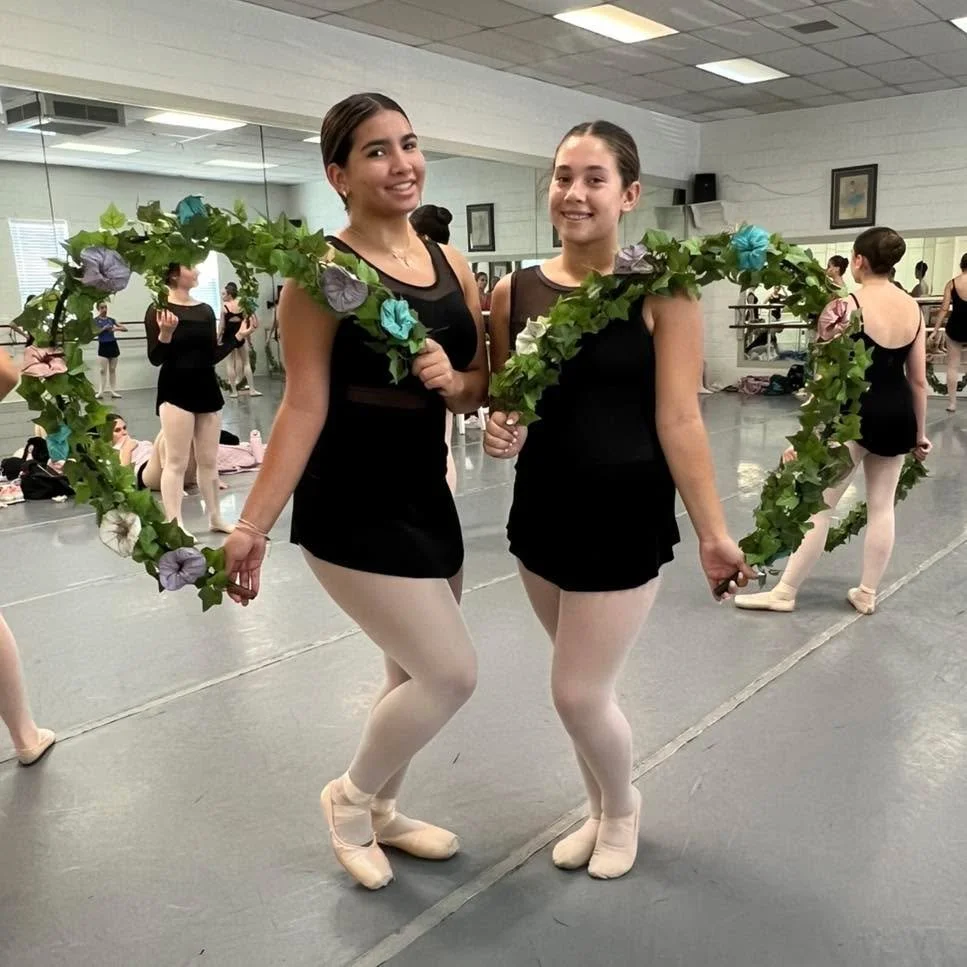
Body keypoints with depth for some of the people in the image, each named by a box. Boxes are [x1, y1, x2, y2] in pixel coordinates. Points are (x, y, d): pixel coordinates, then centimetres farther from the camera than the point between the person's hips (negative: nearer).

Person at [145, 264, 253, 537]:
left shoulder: (206, 310, 8)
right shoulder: (158, 310, -9)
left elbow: (212, 357, 10)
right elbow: (155, 359, -13)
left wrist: (238, 337, 5)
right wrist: (165, 333, -29)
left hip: (207, 389, 6)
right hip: (175, 391, -6)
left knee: (209, 460, 14)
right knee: (177, 462, -3)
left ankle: (215, 518, 25)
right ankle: (174, 525, 3)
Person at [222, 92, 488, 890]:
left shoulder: (451, 265, 6)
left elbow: (480, 390, 9)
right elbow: (304, 406, -16)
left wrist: (455, 381, -13)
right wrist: (253, 525, -20)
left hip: (426, 498, 7)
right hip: (349, 510, -7)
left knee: (416, 674, 16)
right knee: (451, 674, -6)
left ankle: (382, 812, 41)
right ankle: (351, 796, 22)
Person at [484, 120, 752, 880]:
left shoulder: (661, 291, -11)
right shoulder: (514, 292, 0)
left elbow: (679, 421, -11)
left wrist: (713, 530, -11)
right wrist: (499, 427, -12)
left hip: (625, 515, -4)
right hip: (541, 510, 5)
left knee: (580, 694, 1)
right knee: (583, 686, 18)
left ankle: (624, 808, 34)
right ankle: (601, 810, 44)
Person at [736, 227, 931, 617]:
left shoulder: (846, 306, -12)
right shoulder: (914, 308, 5)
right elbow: (918, 381, 8)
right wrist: (920, 433, 18)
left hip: (856, 414, -6)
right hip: (898, 414, 6)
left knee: (819, 505, 0)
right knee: (882, 505, 14)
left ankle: (785, 592, 7)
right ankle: (867, 594, 24)